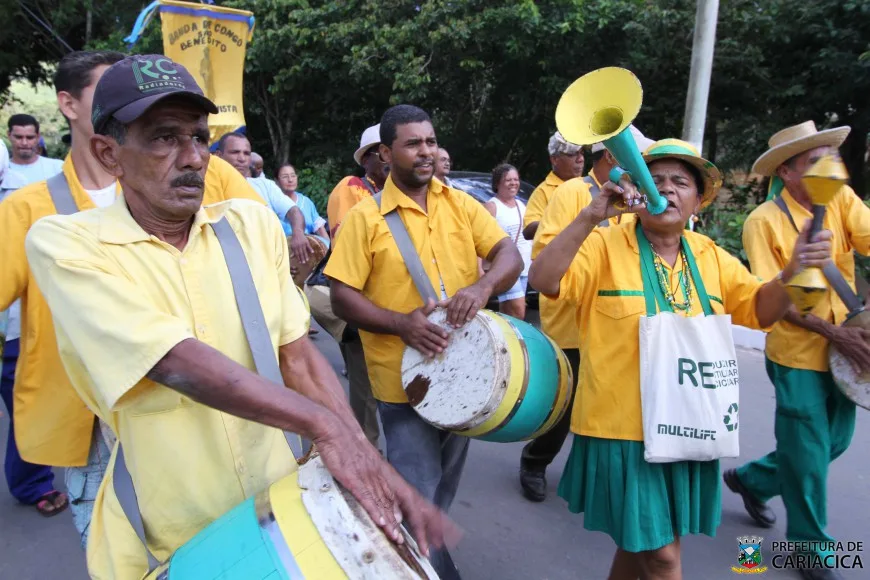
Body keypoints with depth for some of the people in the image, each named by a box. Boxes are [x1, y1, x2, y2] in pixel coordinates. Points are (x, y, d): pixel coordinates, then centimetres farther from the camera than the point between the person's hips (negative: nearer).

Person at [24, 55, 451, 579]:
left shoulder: (254, 224, -1)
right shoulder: (64, 243, -12)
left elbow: (298, 354, -3)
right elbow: (176, 363, -25)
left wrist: (368, 460, -13)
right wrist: (324, 424, -30)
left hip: (280, 502, 3)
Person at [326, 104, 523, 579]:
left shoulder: (461, 204, 4)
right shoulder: (365, 216, -8)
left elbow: (510, 255, -3)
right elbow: (342, 297, -9)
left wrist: (482, 287, -24)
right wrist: (401, 322, -23)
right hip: (405, 378, -5)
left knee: (444, 488, 23)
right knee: (419, 496, -1)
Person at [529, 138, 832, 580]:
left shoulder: (710, 257, 8)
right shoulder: (605, 246, -9)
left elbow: (760, 309, 6)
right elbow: (542, 279, -22)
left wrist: (794, 271, -13)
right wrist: (592, 216, -30)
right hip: (625, 427, -5)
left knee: (642, 540, 21)